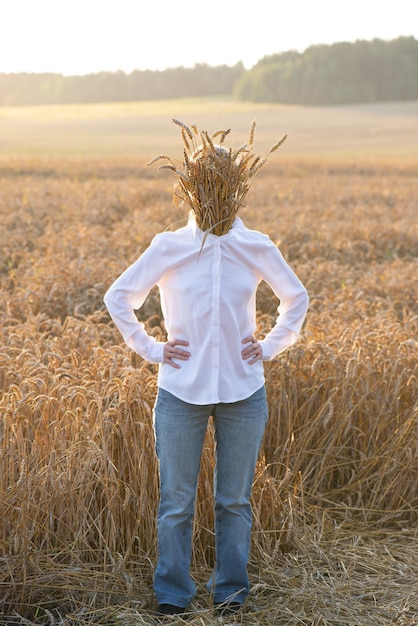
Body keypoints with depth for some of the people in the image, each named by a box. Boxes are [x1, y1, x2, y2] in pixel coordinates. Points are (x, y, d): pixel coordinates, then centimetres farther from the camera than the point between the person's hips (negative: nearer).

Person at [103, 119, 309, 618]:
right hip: (181, 391, -1)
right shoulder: (167, 249, -4)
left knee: (234, 500, 10)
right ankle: (172, 594, 20)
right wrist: (150, 349, -1)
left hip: (243, 393, 1)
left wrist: (270, 347, 4)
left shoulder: (258, 249, 0)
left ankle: (230, 590, 25)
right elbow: (118, 298, 5)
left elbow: (296, 299, 14)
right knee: (176, 501, 6)